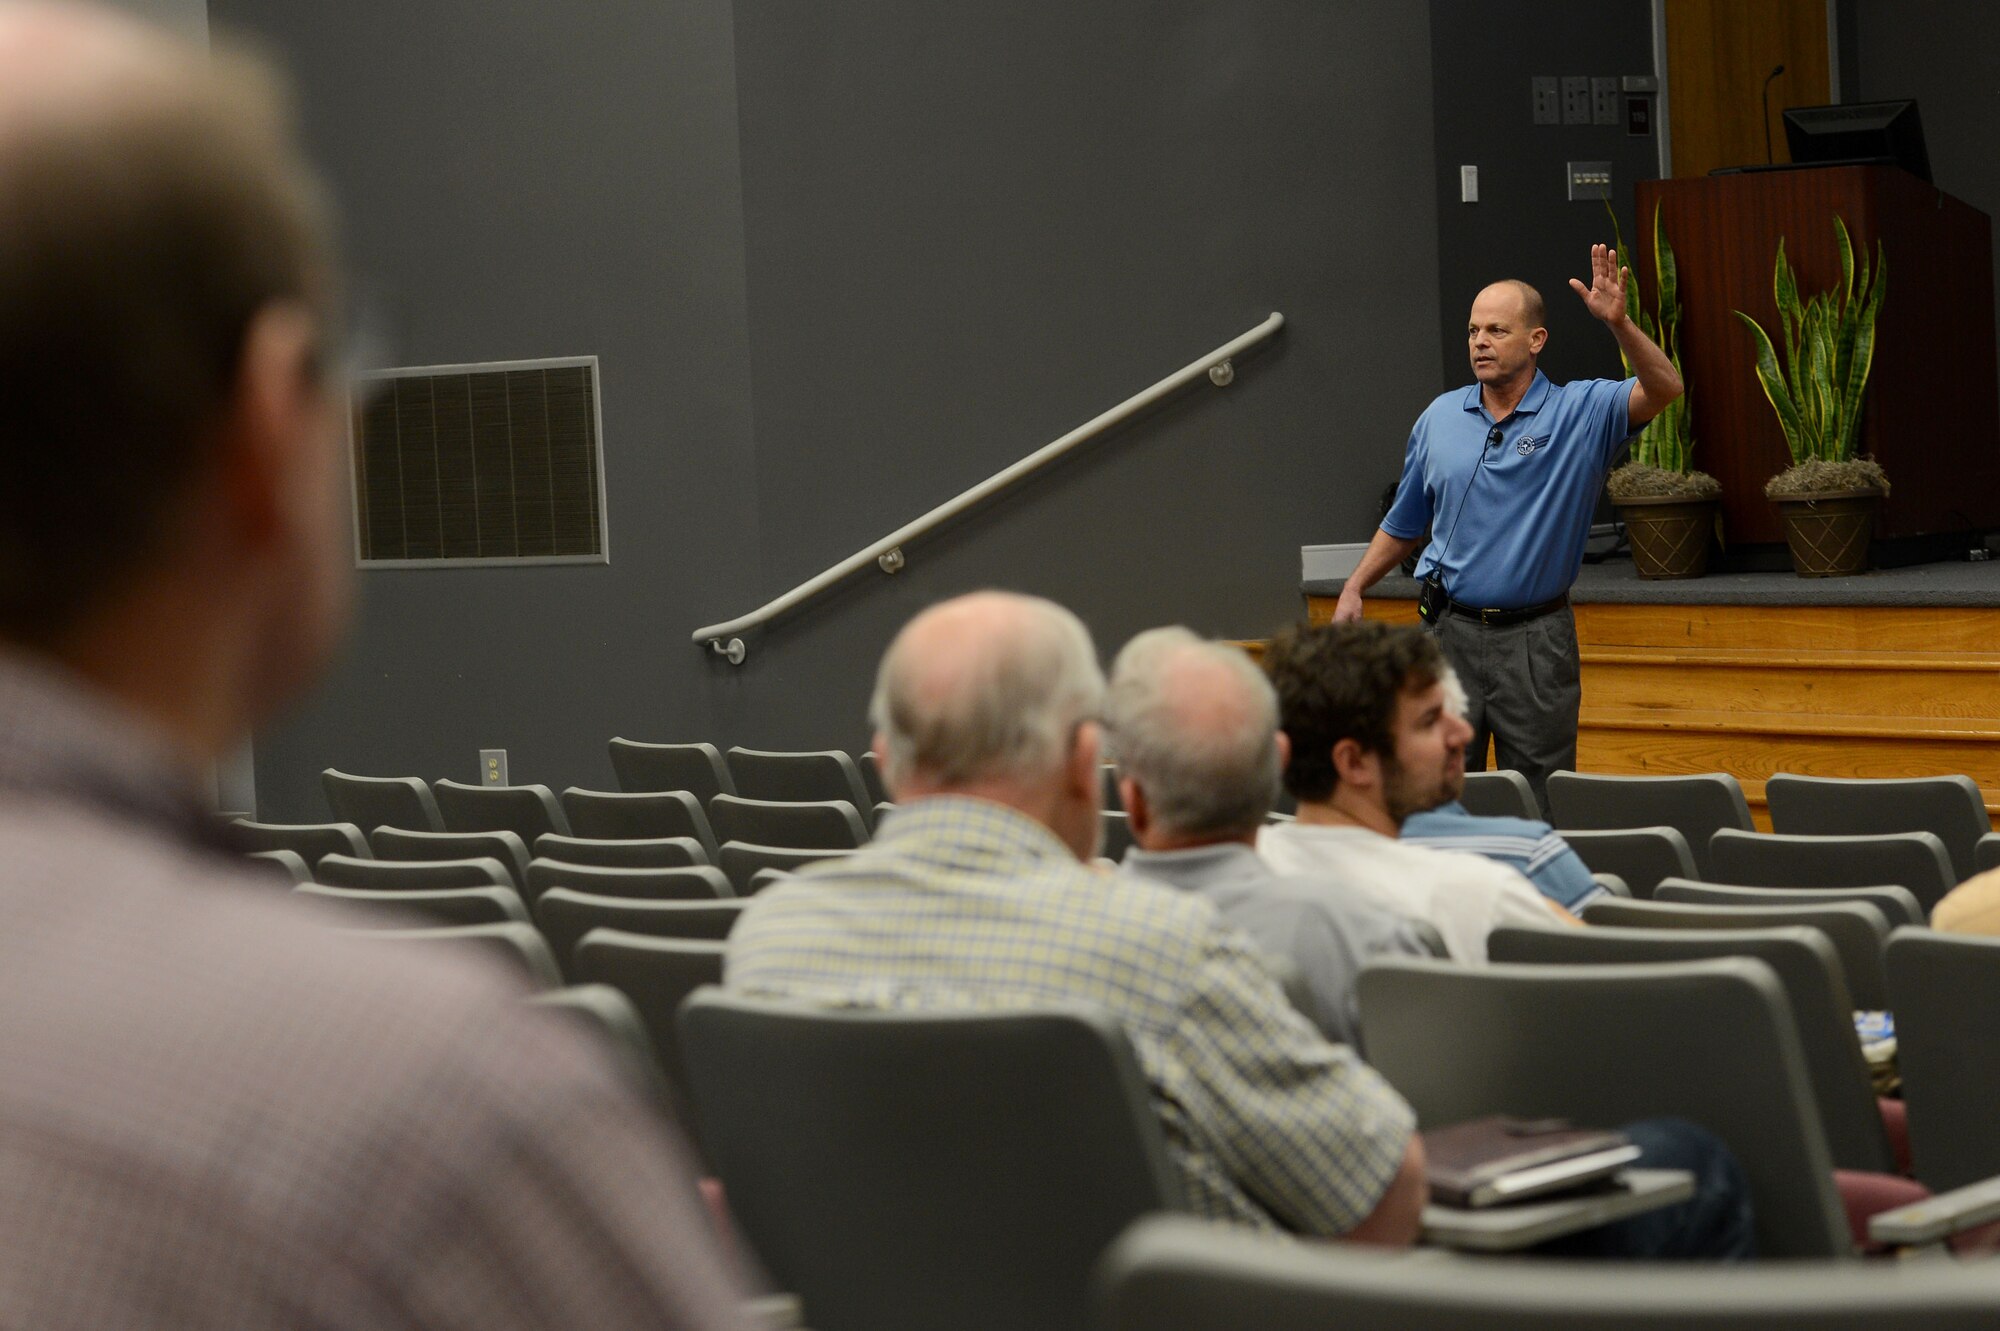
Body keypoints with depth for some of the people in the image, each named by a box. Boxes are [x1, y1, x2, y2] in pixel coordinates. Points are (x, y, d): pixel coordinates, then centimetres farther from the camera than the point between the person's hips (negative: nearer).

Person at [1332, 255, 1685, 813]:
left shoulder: (1579, 412, -4)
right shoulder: (1440, 418, 8)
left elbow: (1662, 389, -21)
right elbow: (1403, 525, 17)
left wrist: (1617, 322, -35)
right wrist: (1353, 590, 7)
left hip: (1536, 640, -3)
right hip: (1452, 631, 3)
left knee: (1540, 803, 1)